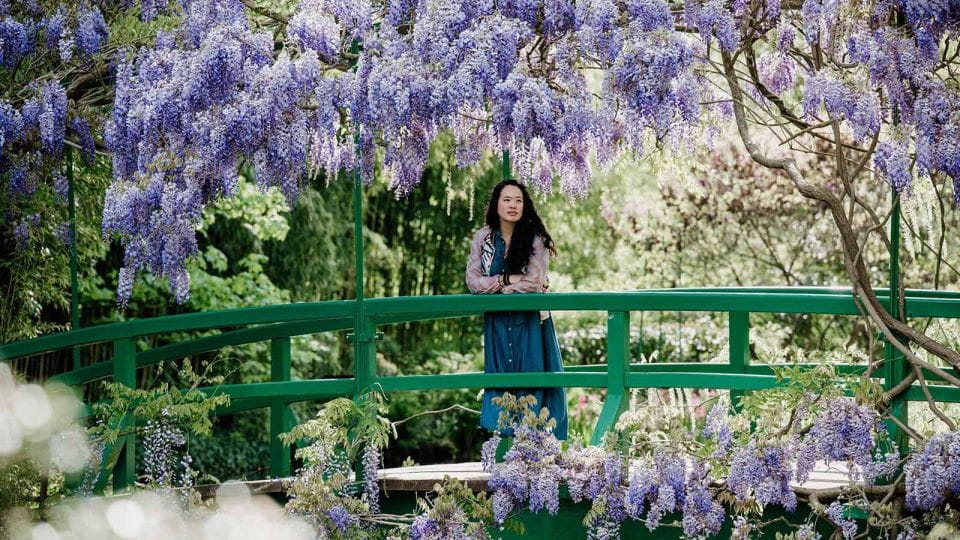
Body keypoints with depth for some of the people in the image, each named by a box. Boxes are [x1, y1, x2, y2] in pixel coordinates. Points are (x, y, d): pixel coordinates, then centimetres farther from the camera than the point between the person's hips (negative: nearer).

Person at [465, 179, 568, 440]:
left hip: (529, 322, -3)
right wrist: (508, 279, -13)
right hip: (497, 322, 3)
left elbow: (533, 283, -13)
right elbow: (473, 281, -3)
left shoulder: (535, 239, -6)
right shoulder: (483, 237, 2)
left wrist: (494, 284, -7)